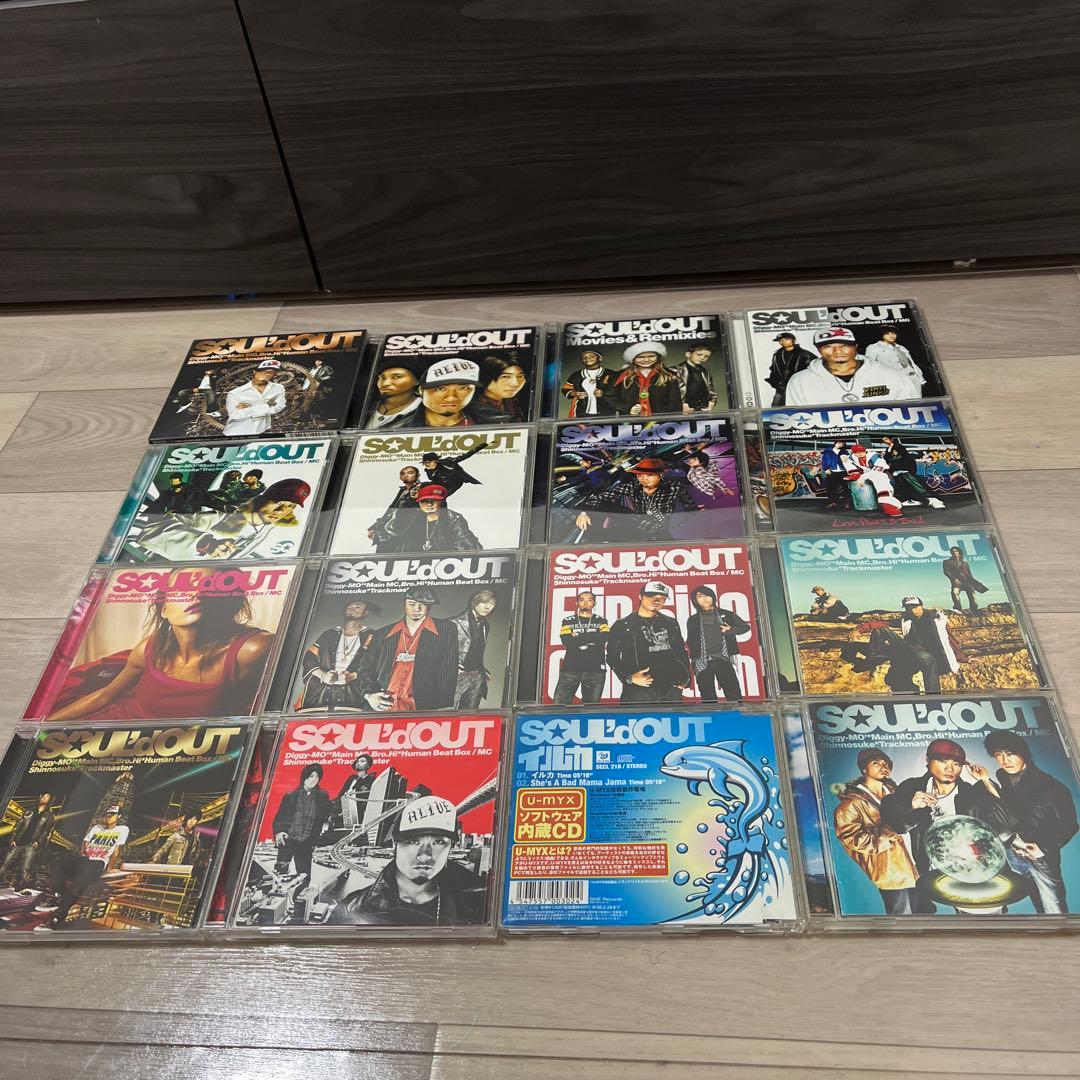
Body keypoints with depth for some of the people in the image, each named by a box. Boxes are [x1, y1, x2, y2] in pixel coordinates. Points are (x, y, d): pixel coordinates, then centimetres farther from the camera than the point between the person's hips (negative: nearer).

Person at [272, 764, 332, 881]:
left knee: (304, 875, -1)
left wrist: (326, 824, -9)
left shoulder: (322, 796, 9)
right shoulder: (290, 795, 5)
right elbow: (280, 816, 4)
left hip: (307, 843, 1)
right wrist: (278, 832, -10)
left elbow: (326, 815, 12)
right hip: (288, 839, -1)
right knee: (280, 871, -10)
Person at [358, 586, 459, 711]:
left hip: (424, 709, -2)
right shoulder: (382, 634, 16)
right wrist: (369, 695, 2)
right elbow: (366, 668, 20)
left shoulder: (446, 630, 9)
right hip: (383, 707, 2)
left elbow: (449, 673, 4)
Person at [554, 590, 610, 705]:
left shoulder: (601, 621, 15)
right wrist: (592, 640, -2)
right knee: (560, 705, -10)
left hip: (595, 669, 1)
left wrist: (577, 637, -3)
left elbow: (603, 638, -6)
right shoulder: (568, 621, 14)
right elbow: (567, 642, -4)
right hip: (571, 668, 0)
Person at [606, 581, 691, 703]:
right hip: (640, 690, -5)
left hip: (672, 690, 5)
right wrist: (629, 678, -13)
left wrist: (685, 678, 11)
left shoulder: (671, 624, 19)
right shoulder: (624, 625, 4)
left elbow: (682, 652, 24)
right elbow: (613, 657, 0)